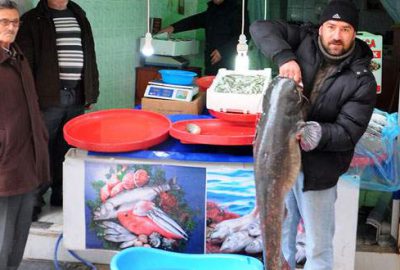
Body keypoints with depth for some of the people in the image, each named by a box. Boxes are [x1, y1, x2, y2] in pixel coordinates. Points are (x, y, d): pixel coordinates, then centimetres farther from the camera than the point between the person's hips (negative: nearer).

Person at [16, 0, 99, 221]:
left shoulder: (80, 18, 14)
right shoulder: (32, 20, -1)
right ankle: (35, 199, 12)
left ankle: (61, 193, 25)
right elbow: (26, 62, -5)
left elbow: (89, 57, 16)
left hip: (76, 96, 4)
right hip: (48, 96, -4)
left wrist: (90, 92, 12)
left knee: (68, 148, 12)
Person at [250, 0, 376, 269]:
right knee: (279, 234, 19)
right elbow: (261, 28, -7)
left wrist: (315, 133, -33)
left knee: (319, 247, 4)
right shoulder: (304, 41, -2)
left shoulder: (362, 80, -10)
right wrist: (284, 56, -23)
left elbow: (348, 133, -15)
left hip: (317, 170, -3)